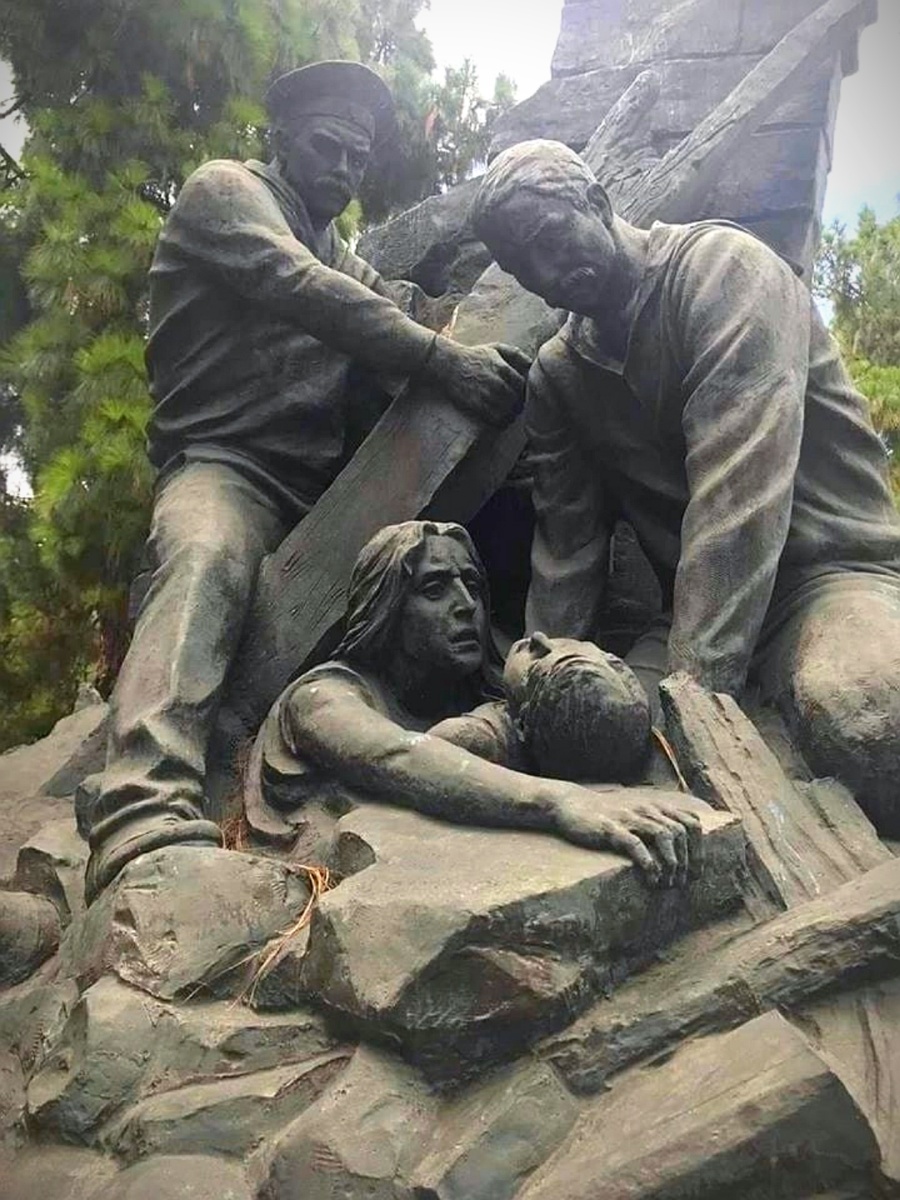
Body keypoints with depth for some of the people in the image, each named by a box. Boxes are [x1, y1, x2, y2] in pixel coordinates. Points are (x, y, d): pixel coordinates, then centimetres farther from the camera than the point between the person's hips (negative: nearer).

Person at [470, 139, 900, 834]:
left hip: (835, 569, -6)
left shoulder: (721, 267, -10)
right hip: (698, 607, 6)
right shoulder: (556, 376, 12)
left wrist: (695, 693, -29)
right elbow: (568, 548, 13)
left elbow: (737, 495, -23)